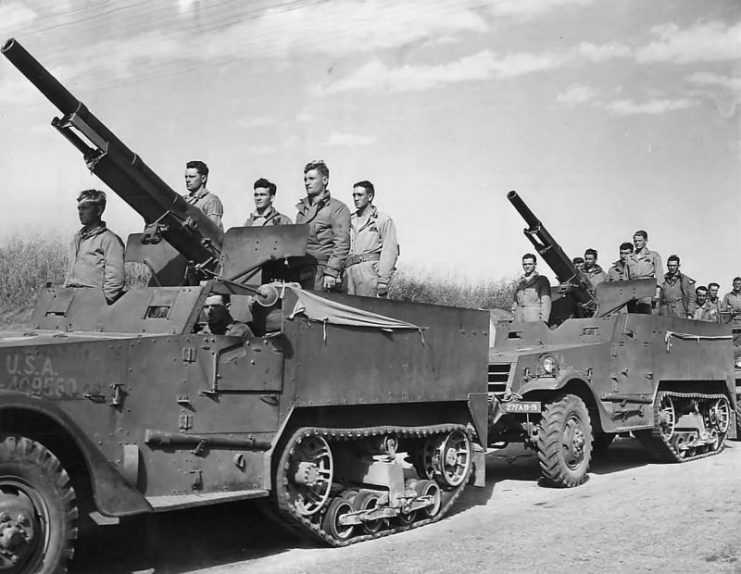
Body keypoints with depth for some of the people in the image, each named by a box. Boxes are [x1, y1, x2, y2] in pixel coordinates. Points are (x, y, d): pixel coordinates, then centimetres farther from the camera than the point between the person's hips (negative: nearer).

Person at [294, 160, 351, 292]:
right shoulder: (301, 208, 21)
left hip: (321, 270, -6)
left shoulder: (338, 208, 0)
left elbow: (342, 244, -9)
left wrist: (331, 271, -17)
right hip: (300, 271, 6)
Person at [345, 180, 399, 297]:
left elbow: (390, 251, -3)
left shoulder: (384, 220, 6)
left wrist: (383, 280, -12)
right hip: (349, 272, 5)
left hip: (370, 271, -5)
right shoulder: (350, 220, 22)